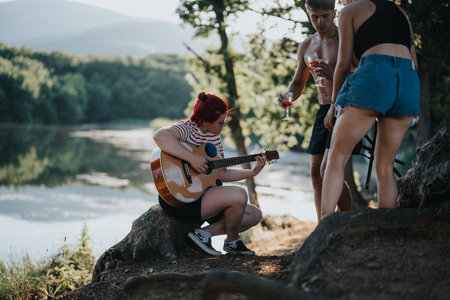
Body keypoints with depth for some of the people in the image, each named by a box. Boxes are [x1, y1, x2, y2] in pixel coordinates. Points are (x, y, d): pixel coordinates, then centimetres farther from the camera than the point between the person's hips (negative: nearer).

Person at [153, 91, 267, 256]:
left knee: (254, 215, 7)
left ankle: (204, 233, -1)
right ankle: (232, 241, 1)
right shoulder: (187, 128, -16)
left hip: (201, 194, 10)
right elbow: (159, 136, -40)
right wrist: (192, 158, -39)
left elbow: (221, 173, 16)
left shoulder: (215, 136, 12)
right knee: (239, 196, -25)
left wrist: (251, 172, 8)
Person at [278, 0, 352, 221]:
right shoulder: (306, 47, 12)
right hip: (323, 111, 7)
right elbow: (298, 82, 22)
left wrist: (334, 76, -31)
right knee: (315, 172, 5)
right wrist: (288, 96, 1)